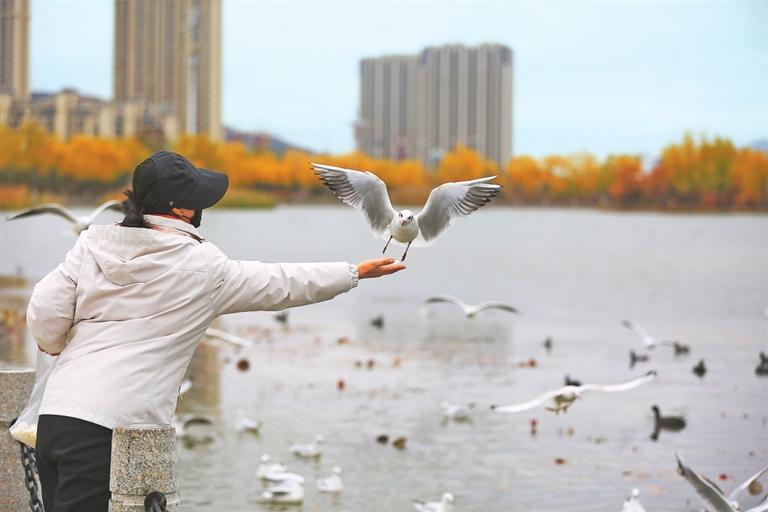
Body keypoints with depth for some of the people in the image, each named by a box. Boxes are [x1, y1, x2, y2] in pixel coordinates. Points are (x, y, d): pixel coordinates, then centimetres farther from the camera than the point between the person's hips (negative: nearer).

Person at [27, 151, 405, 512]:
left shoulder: (93, 244, 8)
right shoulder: (205, 268, 0)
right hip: (108, 430, -5)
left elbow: (44, 315, 2)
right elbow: (282, 284, 12)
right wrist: (355, 273, 26)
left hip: (54, 413, 5)